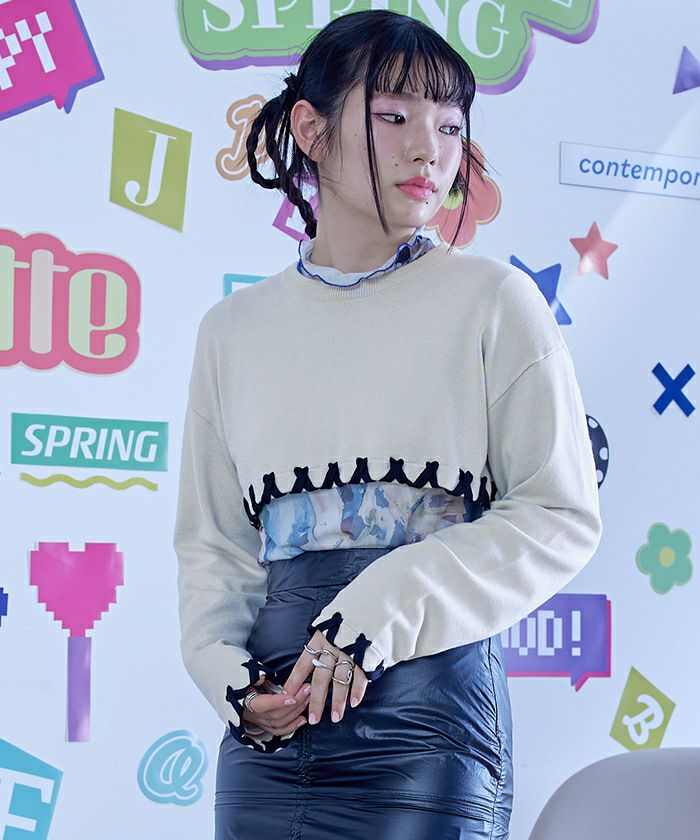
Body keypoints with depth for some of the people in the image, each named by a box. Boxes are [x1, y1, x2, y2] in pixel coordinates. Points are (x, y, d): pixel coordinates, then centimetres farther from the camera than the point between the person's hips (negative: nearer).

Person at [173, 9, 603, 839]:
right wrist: (229, 674, -5)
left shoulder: (491, 299, 0)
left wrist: (384, 607, -14)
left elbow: (562, 516, -4)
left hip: (427, 710, -3)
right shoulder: (234, 329, 10)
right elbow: (211, 538, 13)